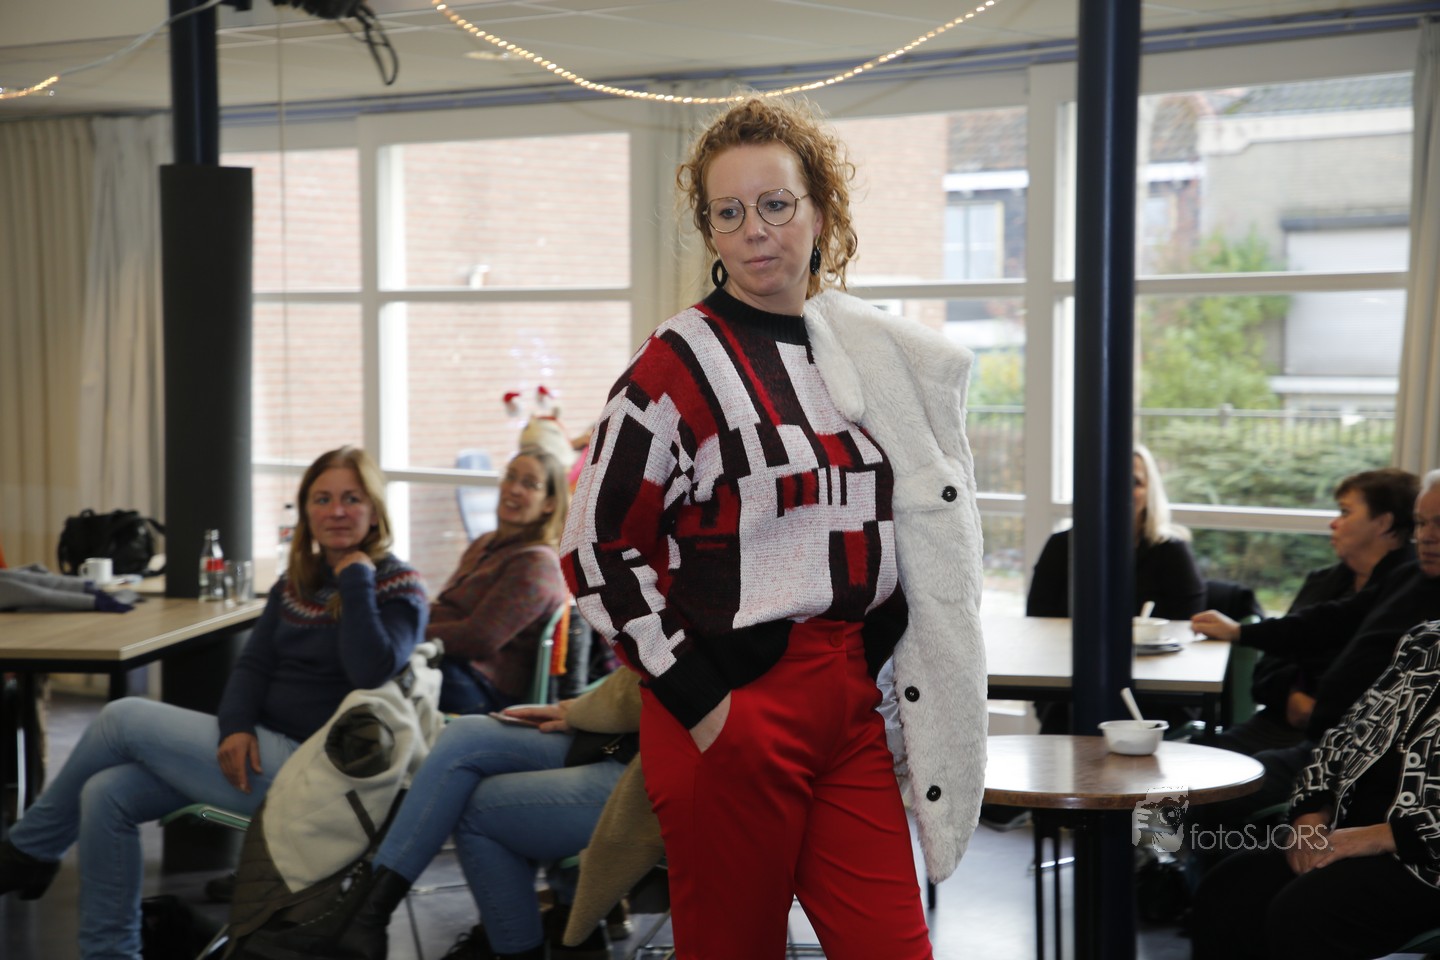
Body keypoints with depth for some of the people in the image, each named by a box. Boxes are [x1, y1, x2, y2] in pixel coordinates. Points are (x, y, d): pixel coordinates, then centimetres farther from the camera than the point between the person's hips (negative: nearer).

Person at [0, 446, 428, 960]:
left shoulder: (399, 588, -7)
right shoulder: (297, 582, 14)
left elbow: (371, 672, -24)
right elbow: (253, 664, 8)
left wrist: (356, 580, -19)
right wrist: (236, 727, -11)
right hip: (261, 749, 7)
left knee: (122, 718, -7)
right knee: (106, 794, -10)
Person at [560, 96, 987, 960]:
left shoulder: (874, 353, 10)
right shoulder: (681, 364, -8)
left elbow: (922, 524, 22)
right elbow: (597, 548, -10)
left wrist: (866, 657, 12)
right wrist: (696, 701, -13)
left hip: (851, 701, 5)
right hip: (734, 712, -5)